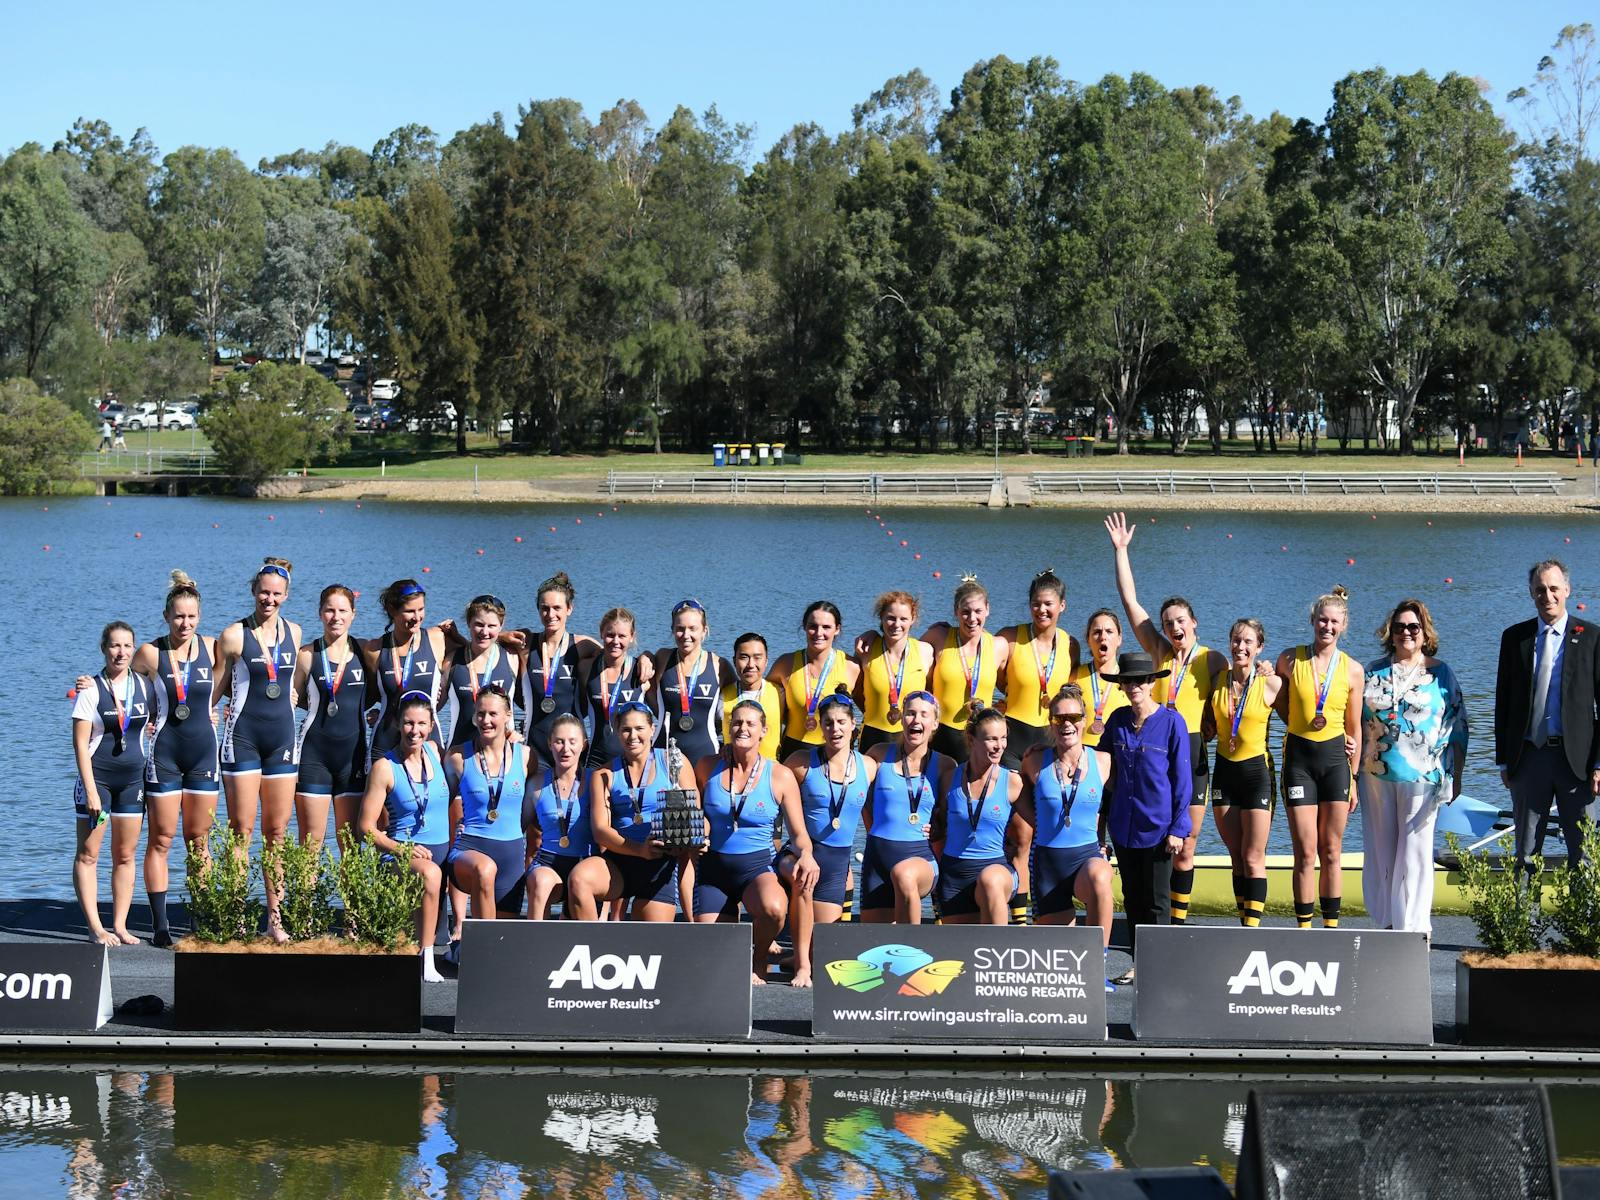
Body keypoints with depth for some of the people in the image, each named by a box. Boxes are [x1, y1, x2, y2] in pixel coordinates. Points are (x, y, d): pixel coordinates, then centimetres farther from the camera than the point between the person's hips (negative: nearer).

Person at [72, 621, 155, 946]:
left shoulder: (143, 685, 5)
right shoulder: (91, 690, -7)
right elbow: (80, 743, -10)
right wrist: (91, 791, -15)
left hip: (133, 780, 4)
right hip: (97, 778, -4)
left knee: (125, 855, 7)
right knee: (88, 855, -3)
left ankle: (120, 926, 12)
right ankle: (96, 928, 0)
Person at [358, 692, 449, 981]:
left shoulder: (435, 752, 9)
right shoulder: (384, 767, -5)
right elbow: (367, 827, -6)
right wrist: (400, 848, -19)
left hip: (442, 849, 6)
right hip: (404, 853, -6)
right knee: (430, 873, -37)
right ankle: (425, 960, -35)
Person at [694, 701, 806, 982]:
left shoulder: (780, 776, -3)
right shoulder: (707, 767, 1)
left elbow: (800, 832, -3)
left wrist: (807, 854, -24)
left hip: (757, 866, -2)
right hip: (714, 866, 2)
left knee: (773, 908, -38)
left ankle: (759, 958, -2)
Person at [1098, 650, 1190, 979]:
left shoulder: (1171, 721, -7)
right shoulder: (1117, 721, 5)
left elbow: (1182, 778, -6)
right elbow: (1104, 773, 13)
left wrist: (1178, 827, -10)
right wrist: (1100, 820, 9)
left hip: (1157, 826, -4)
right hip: (1122, 825, 4)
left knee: (1156, 899, 1)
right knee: (1131, 897, 11)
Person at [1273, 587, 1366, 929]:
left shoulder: (1352, 670, 3)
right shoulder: (1290, 660, 0)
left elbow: (1354, 729, 9)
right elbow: (1281, 706, 14)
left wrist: (1353, 778, 10)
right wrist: (1305, 727, 2)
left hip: (1335, 758, 1)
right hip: (1298, 757, -1)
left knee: (1332, 852, 3)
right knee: (1306, 852, -3)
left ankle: (1331, 926, 9)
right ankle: (1304, 929, 1)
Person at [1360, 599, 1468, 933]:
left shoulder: (1440, 674, 3)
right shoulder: (1374, 672, 10)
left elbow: (1457, 728, 4)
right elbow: (1356, 722, 12)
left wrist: (1456, 776, -1)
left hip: (1422, 776, -3)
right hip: (1377, 774, 3)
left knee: (1415, 849, -2)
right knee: (1381, 847, 6)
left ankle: (1413, 924, 4)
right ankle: (1387, 920, 14)